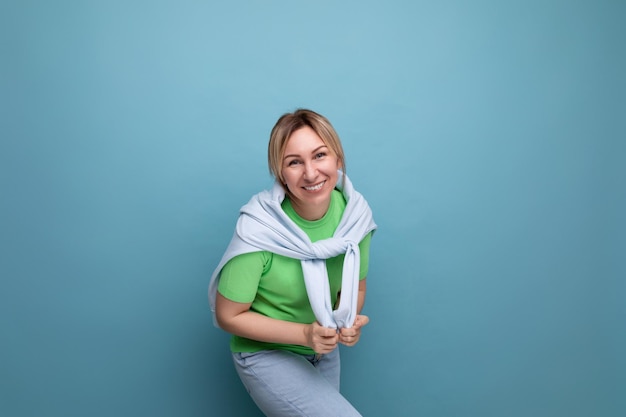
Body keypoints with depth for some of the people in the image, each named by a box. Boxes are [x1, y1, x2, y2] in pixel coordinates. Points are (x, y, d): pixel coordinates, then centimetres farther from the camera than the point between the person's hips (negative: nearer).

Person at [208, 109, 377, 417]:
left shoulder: (355, 213, -13)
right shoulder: (258, 229, -27)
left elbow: (355, 287, 2)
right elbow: (228, 316, -17)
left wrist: (350, 322, -20)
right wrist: (304, 333, -27)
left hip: (325, 353, 6)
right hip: (266, 354, -5)